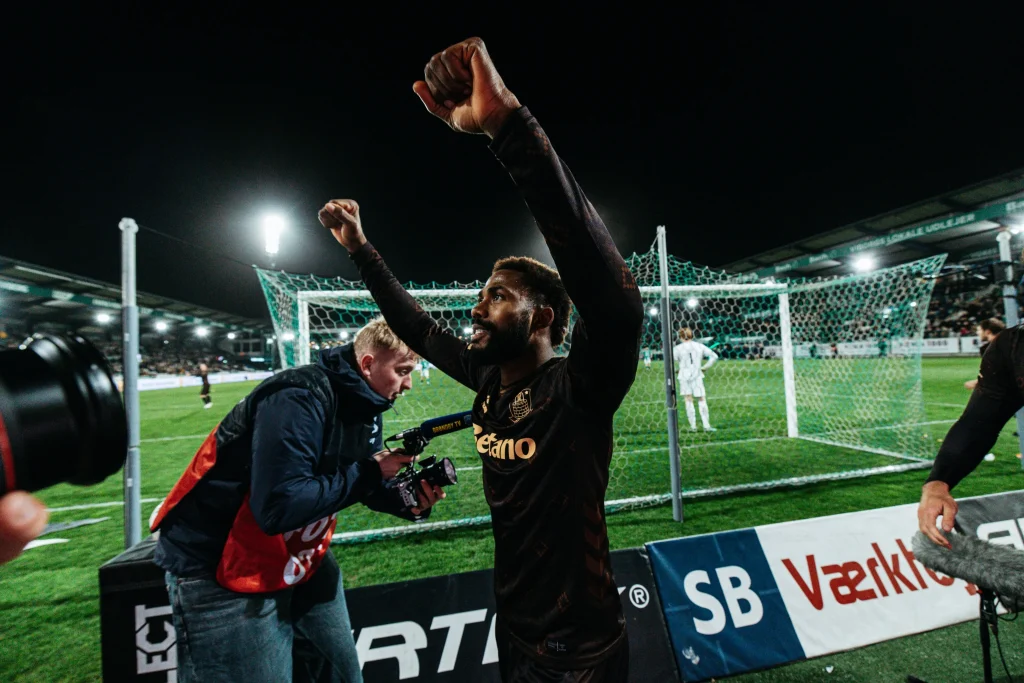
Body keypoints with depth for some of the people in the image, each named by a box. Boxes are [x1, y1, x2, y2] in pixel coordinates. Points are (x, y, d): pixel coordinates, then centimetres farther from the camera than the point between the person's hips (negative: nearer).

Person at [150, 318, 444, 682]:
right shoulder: (299, 398, -30)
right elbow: (279, 507, -36)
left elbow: (366, 483, 6)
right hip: (217, 570, -8)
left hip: (301, 558, 9)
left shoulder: (364, 406, -1)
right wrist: (369, 473, -27)